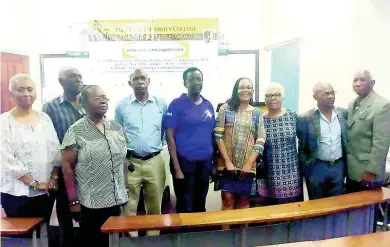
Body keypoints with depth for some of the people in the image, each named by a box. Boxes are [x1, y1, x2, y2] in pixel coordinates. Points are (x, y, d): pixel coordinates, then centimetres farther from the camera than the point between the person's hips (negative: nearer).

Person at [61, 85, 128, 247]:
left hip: (116, 200, 5)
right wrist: (73, 200, -11)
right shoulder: (76, 131, -9)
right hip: (90, 203, -4)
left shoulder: (116, 128, 5)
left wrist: (124, 189, 11)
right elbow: (67, 166, -9)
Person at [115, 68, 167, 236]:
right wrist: (123, 152, 7)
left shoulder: (161, 104, 3)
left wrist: (156, 145, 8)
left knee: (155, 206, 12)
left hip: (155, 161, 1)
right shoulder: (122, 106, 2)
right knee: (130, 206, 6)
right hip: (130, 162, -1)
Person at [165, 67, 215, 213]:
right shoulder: (177, 104, -7)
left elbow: (212, 134, 12)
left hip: (205, 163, 5)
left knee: (200, 206, 17)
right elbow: (170, 136, -9)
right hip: (185, 162, -4)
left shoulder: (208, 105, 7)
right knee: (185, 208, 7)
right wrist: (177, 168, -13)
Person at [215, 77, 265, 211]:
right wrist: (228, 161, -11)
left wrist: (249, 163, -8)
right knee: (228, 200, 0)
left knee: (244, 201, 10)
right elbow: (218, 135, -6)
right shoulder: (226, 108, 0)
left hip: (247, 166, 2)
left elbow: (261, 140, 1)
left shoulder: (257, 113, 7)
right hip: (227, 163, -2)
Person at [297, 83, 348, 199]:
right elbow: (302, 148, -4)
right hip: (317, 167, -3)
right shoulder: (305, 118, -10)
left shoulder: (344, 113, 2)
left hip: (339, 166, 3)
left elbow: (347, 139, 11)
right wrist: (305, 169, -4)